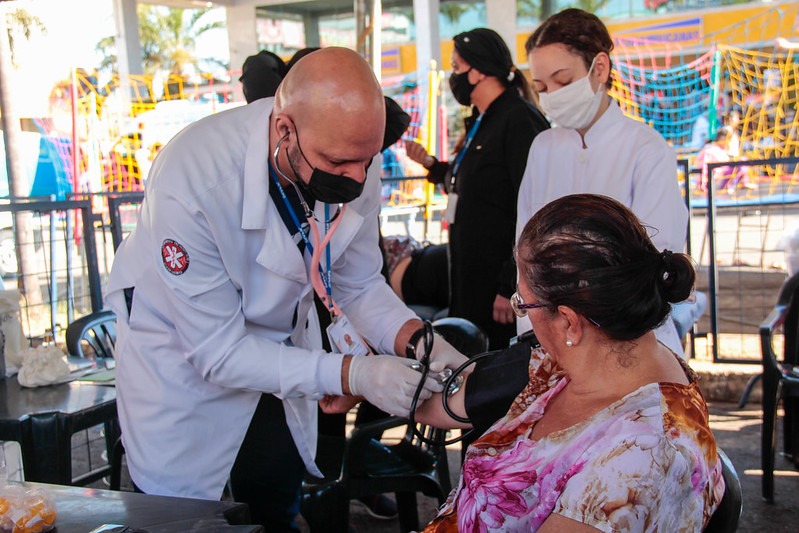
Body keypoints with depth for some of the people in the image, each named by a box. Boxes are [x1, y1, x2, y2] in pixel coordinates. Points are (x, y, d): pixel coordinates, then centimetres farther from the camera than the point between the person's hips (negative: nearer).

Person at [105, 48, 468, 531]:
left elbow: (359, 283, -4)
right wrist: (350, 373, -36)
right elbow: (217, 349, -30)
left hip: (278, 351, 5)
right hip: (183, 357, -4)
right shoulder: (192, 179, -36)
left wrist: (416, 341, -24)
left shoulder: (352, 170, -19)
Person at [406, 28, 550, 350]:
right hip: (470, 272, 10)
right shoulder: (480, 122, 15)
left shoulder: (520, 121, -15)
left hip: (497, 278, -10)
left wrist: (511, 287, -22)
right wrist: (431, 164, 10)